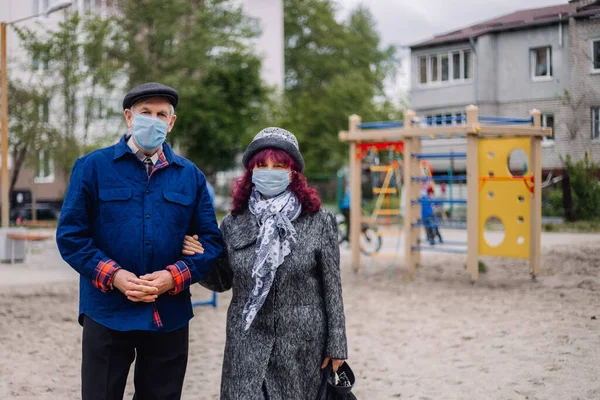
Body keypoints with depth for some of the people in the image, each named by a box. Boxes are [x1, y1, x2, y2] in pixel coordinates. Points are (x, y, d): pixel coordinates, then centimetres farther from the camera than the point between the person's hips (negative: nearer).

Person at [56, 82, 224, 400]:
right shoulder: (92, 167, 0)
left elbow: (212, 241, 5)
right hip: (107, 313, -2)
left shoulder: (190, 176, 8)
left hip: (170, 316, 3)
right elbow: (70, 234, -3)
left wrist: (174, 277, -11)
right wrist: (112, 275, -15)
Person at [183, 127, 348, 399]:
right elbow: (222, 282, 12)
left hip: (301, 343, -2)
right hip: (246, 340, 2)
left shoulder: (318, 221, -5)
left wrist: (336, 346, -3)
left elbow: (332, 288, -3)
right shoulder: (234, 223, 3)